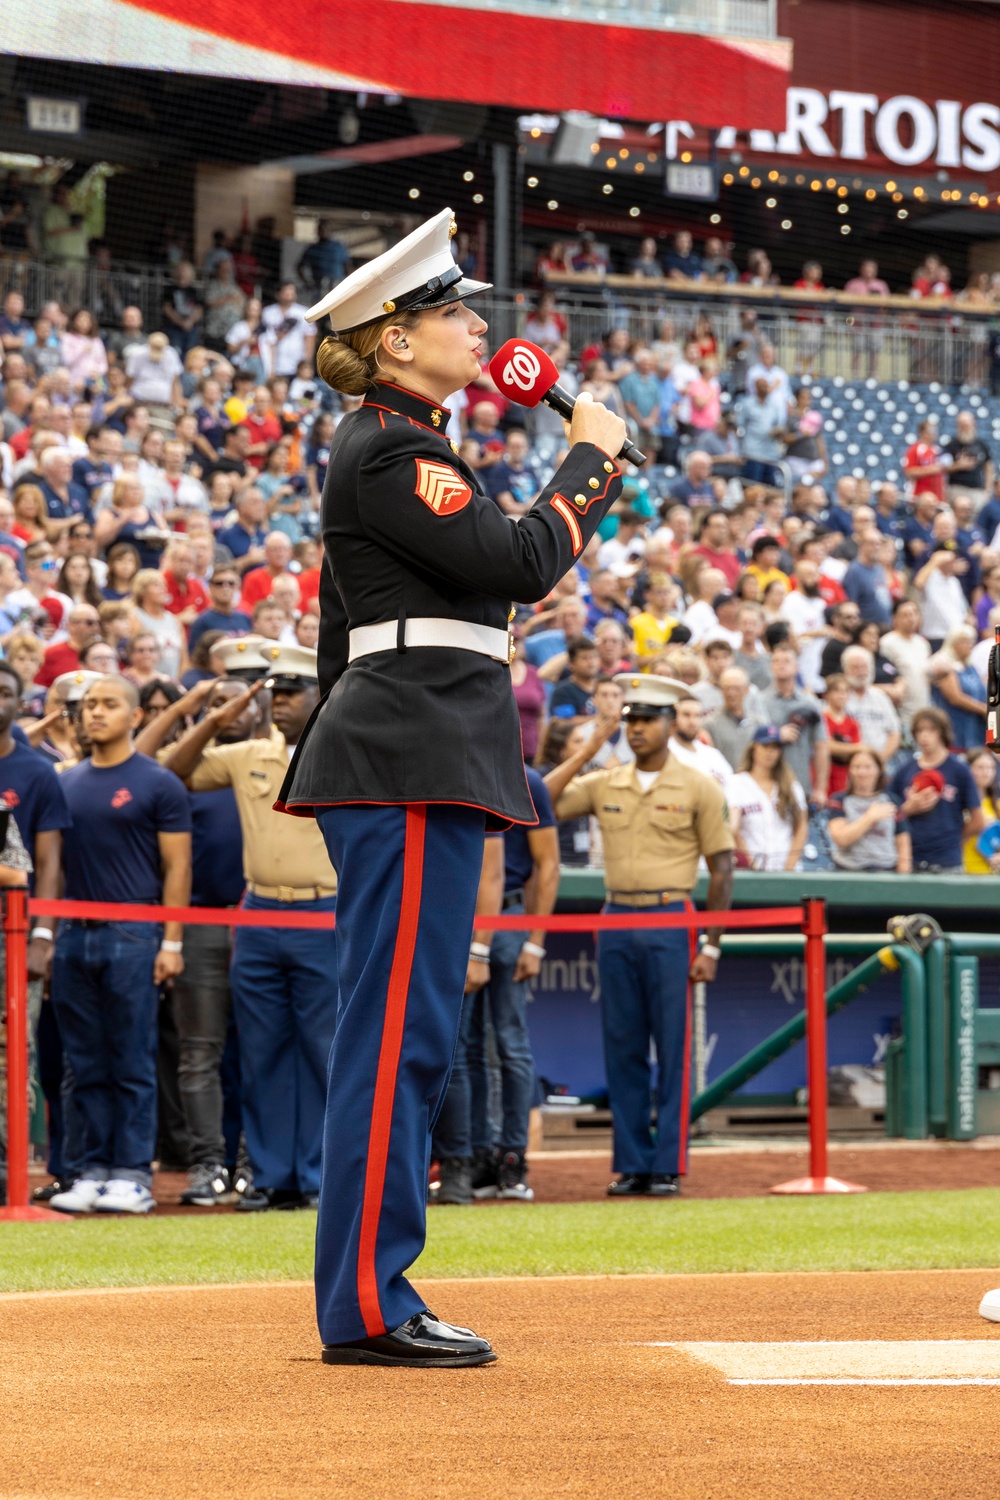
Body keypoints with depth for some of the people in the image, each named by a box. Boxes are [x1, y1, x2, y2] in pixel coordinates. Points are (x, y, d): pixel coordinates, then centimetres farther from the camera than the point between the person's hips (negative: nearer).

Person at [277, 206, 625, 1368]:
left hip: (401, 765, 11)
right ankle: (366, 1304, -11)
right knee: (400, 1026, -11)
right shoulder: (391, 452, -11)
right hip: (413, 761, -11)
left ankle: (368, 1298, 11)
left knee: (400, 1032, 9)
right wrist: (592, 460, -4)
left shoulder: (382, 448, 21)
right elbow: (521, 563, -18)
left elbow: (339, 634, 24)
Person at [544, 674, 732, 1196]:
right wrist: (587, 751, -1)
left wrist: (711, 947, -6)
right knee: (622, 1049, 5)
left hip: (670, 922, -4)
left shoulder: (698, 788, 1)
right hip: (617, 920, 4)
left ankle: (668, 1166, -1)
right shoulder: (603, 784, 11)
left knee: (673, 1049, -3)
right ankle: (631, 1165, 10)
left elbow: (721, 869, 0)